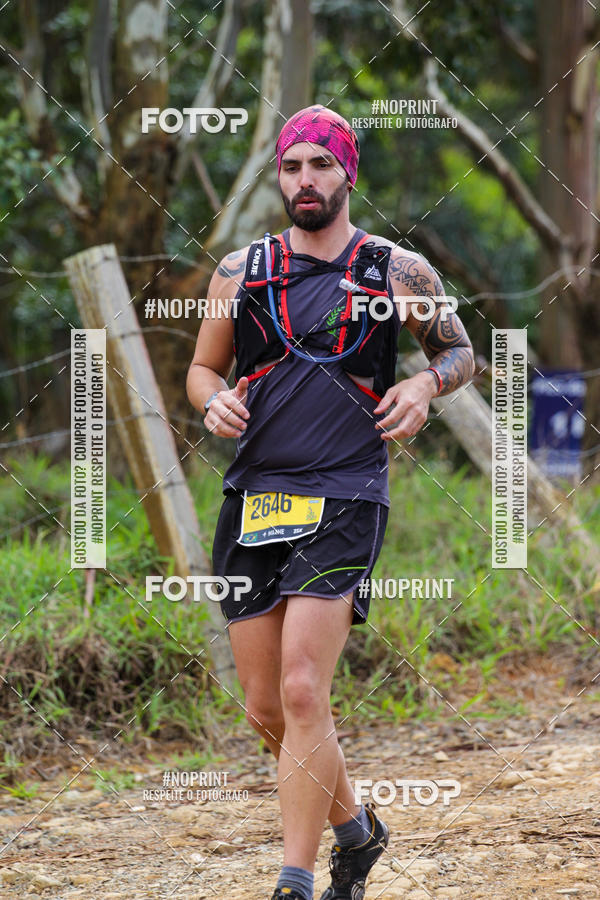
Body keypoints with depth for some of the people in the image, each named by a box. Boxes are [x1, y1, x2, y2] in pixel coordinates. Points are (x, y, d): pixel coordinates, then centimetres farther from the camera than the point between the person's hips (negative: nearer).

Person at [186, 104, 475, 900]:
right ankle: (356, 829, 32)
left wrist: (426, 385, -3)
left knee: (302, 693, -17)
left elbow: (461, 350, 18)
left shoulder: (398, 273, 4)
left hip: (344, 504, -4)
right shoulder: (241, 272, 10)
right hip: (253, 500, 4)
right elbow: (203, 367, 21)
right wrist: (214, 400, -2)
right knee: (266, 707, 8)